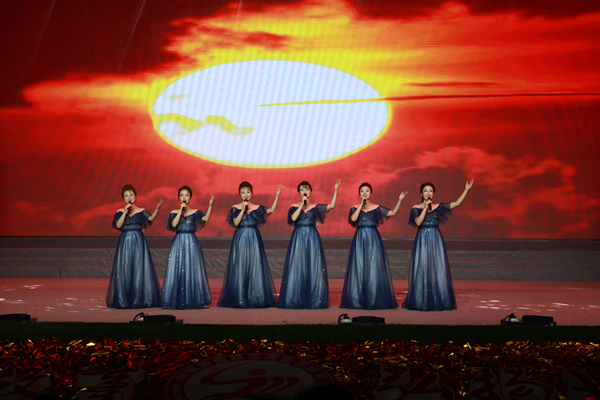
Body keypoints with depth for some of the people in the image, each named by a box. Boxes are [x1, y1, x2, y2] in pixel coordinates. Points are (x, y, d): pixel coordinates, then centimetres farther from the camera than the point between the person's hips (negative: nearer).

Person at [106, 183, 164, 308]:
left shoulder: (141, 211, 6)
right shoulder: (120, 211, 7)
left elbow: (151, 218, -12)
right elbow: (118, 225, -8)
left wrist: (157, 209, -28)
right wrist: (125, 211, -11)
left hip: (138, 241, 0)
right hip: (125, 241, 0)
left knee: (140, 268, -4)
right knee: (125, 269, -1)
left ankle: (140, 298, 1)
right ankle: (124, 299, 4)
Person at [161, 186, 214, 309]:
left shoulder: (195, 212, 6)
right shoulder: (174, 212, 6)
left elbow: (206, 218, -10)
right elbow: (174, 224, -11)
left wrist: (210, 206, -21)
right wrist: (181, 210, -9)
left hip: (192, 243, 0)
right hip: (178, 242, 0)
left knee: (194, 269, -1)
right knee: (177, 269, -1)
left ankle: (198, 300, 4)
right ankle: (177, 300, 5)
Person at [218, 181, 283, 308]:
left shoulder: (257, 208, 8)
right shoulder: (236, 208, 2)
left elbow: (271, 210, 0)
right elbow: (236, 222, -10)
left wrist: (277, 196, -4)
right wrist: (243, 209, -13)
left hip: (254, 238, 2)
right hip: (240, 238, -2)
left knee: (255, 266, 0)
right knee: (240, 266, -1)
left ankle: (255, 297, 5)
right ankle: (240, 297, 5)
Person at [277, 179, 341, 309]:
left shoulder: (315, 207, 10)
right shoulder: (294, 207, 6)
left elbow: (331, 206, 0)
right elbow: (293, 218, -13)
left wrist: (336, 190, -5)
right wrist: (302, 204, -9)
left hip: (312, 238, 1)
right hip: (298, 238, -1)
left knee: (313, 267, -1)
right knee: (297, 266, -3)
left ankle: (313, 299, 3)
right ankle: (296, 299, 2)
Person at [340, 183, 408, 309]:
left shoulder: (377, 208, 9)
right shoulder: (355, 208, 7)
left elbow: (393, 213, 5)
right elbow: (353, 219, -12)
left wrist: (400, 200, -4)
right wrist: (361, 204, -7)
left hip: (373, 239, 0)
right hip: (359, 240, 0)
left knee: (374, 268, -3)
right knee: (359, 267, -2)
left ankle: (374, 299, 3)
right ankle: (358, 299, 4)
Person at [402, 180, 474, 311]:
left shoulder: (438, 207, 11)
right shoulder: (416, 208, 3)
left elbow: (456, 203, 11)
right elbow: (418, 222, -13)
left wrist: (466, 190, 7)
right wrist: (425, 207, -13)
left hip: (436, 240, 3)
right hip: (422, 240, -3)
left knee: (438, 269, 0)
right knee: (422, 269, -4)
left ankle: (438, 301, 5)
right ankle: (421, 301, 3)